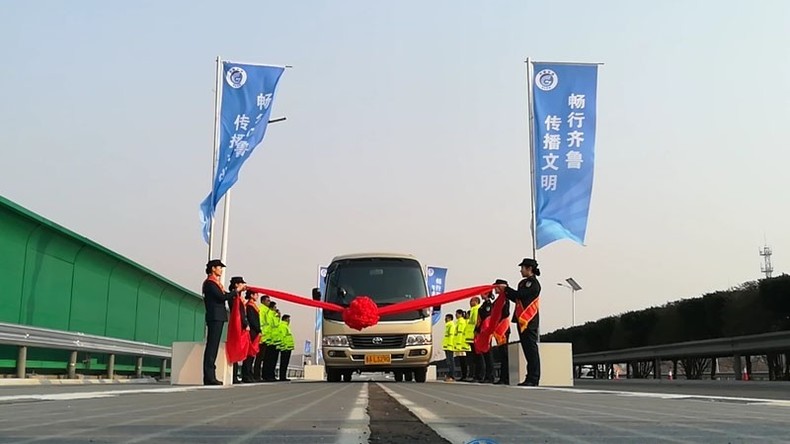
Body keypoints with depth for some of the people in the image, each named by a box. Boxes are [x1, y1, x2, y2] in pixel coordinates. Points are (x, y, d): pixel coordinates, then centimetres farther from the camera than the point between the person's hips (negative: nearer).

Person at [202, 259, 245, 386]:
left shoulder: (215, 283, 23)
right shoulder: (210, 283, -8)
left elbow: (225, 296, 19)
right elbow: (222, 297, -16)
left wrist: (239, 290, 11)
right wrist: (236, 290, -8)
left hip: (218, 318, 10)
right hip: (214, 317, -10)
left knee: (213, 347, 8)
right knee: (212, 346, -11)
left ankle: (210, 376, 9)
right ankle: (209, 377, -13)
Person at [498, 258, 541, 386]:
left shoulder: (533, 283, -8)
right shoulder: (523, 283, 20)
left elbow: (520, 294, -17)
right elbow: (517, 299, 20)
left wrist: (506, 288, -6)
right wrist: (505, 292, 12)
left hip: (530, 320, -9)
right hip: (522, 320, 9)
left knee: (531, 348, -9)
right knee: (527, 348, 9)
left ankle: (534, 379, -9)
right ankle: (530, 377, 12)